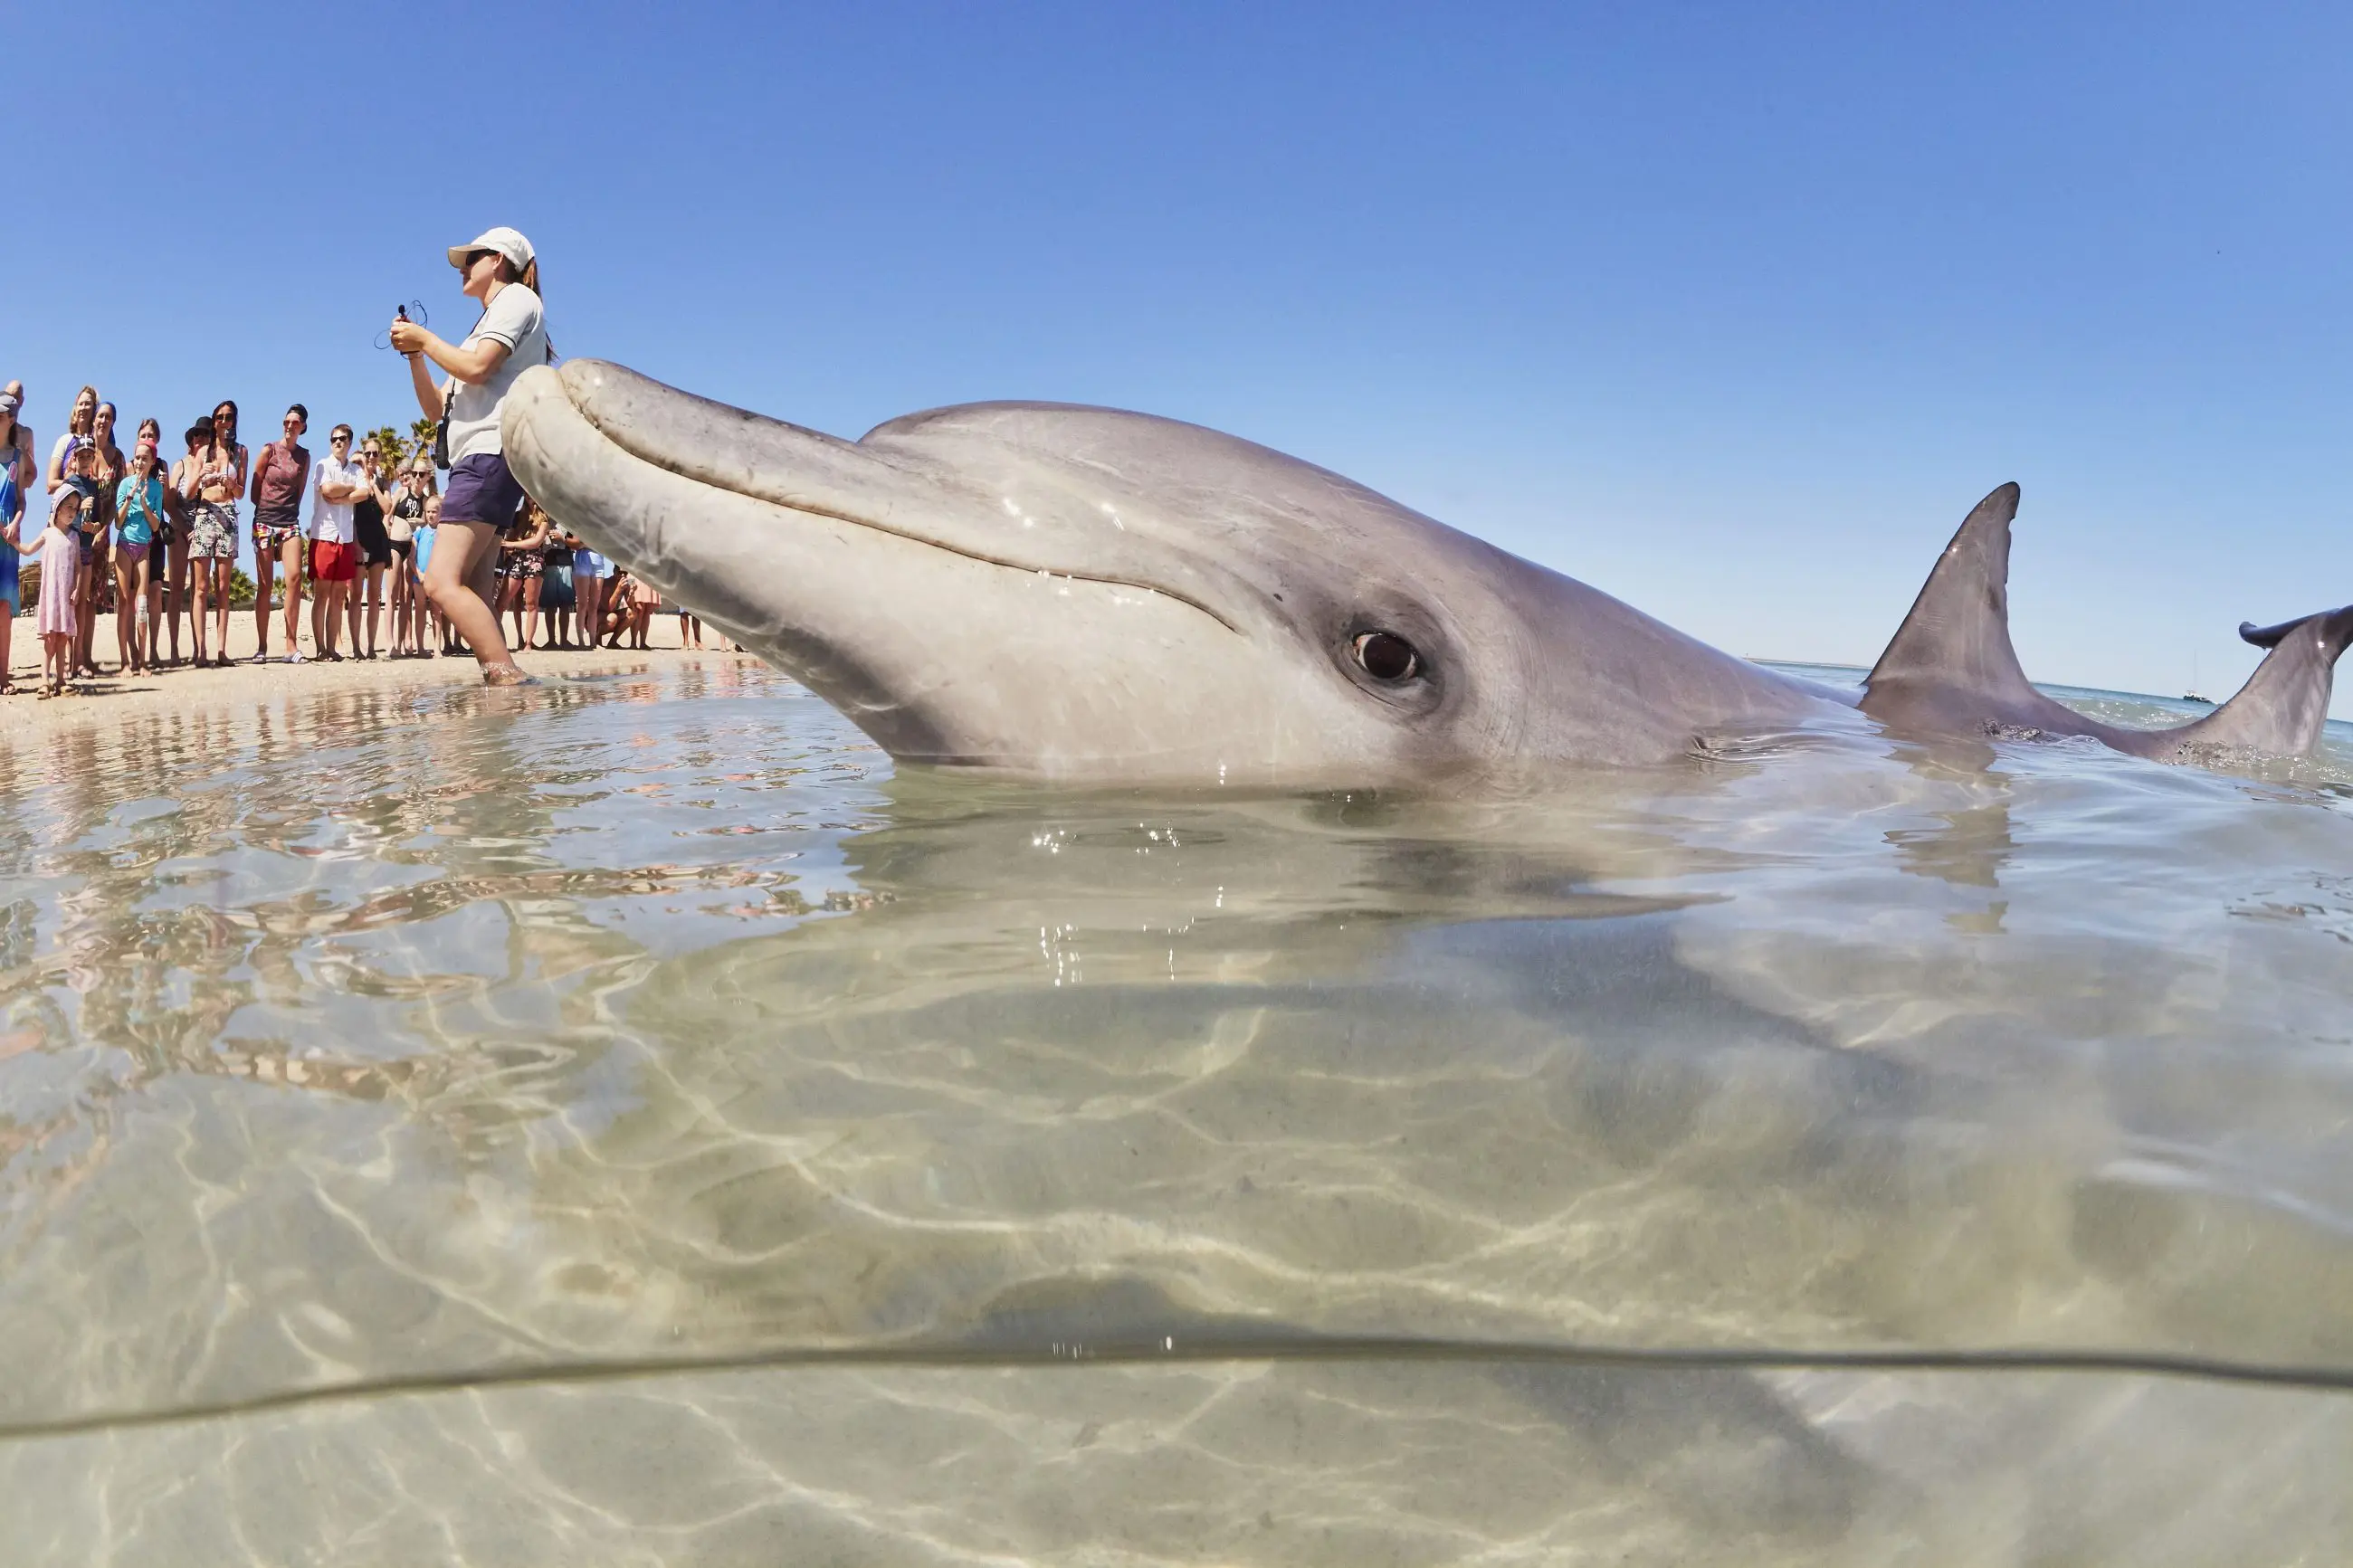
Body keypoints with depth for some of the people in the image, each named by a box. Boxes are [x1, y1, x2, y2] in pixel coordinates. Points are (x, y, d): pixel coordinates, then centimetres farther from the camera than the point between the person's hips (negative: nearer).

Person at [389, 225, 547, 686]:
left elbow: (476, 368, -13)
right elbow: (437, 409, 28)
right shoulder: (488, 324, 31)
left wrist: (423, 338, 1)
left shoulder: (517, 298, 4)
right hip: (477, 462, 10)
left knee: (443, 582, -23)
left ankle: (509, 678, -30)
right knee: (476, 597, -2)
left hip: (491, 454, -10)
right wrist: (415, 353, 16)